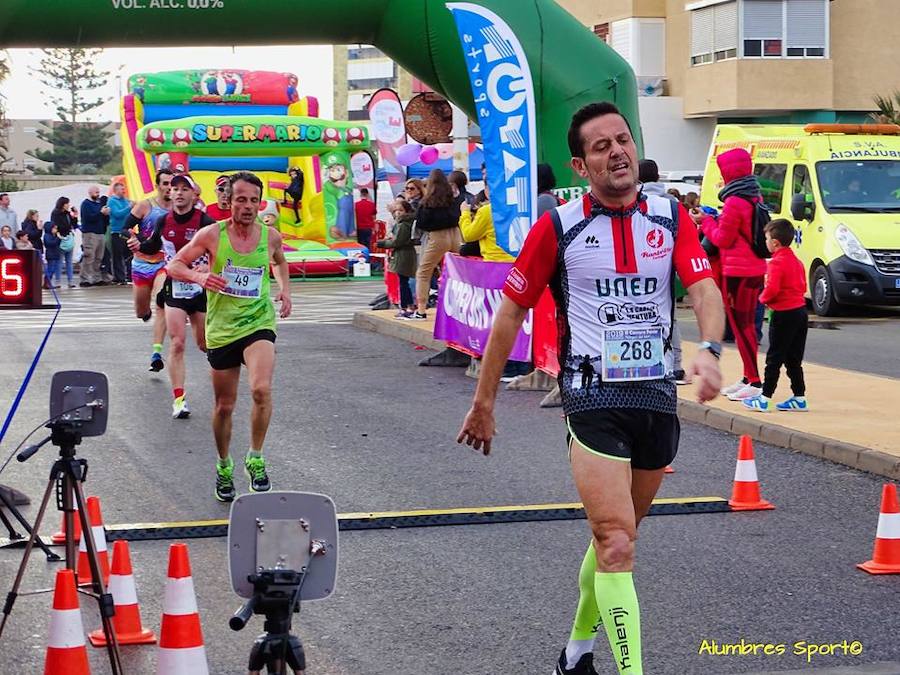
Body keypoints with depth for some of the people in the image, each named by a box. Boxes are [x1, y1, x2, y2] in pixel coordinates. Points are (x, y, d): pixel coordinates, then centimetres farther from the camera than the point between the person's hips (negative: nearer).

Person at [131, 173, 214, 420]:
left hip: (201, 289, -2)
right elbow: (153, 246, 18)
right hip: (174, 288, 2)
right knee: (177, 343, -9)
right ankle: (179, 398, -9)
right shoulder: (163, 221, 1)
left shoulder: (205, 222, -12)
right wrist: (139, 246, -2)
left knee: (204, 344, 12)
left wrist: (208, 266, -30)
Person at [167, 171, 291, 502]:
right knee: (224, 406, 10)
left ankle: (256, 459, -8)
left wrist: (285, 288, 7)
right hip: (221, 328, 0)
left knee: (261, 389, -26)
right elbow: (174, 265, -1)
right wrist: (198, 276, -21)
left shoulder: (270, 235, 0)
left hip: (259, 323, 0)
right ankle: (224, 467, 34)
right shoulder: (212, 234, -7)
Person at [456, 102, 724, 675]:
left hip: (659, 396, 4)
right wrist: (484, 403, 4)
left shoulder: (672, 219, 4)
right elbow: (511, 312, 2)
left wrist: (710, 350, -30)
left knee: (614, 538, 18)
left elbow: (705, 289, -8)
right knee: (617, 547, -16)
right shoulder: (559, 227, -4)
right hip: (593, 398, -4)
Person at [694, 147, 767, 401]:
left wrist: (706, 221, 3)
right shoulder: (754, 198, 11)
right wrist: (712, 220, 14)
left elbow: (723, 239, -12)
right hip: (755, 269, 9)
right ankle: (748, 378, 23)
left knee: (741, 325, -6)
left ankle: (754, 382, -8)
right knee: (746, 324, 16)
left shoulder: (734, 203, -17)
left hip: (738, 273, -9)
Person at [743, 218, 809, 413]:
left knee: (774, 358, -4)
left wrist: (763, 298, -6)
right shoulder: (796, 261, 13)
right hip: (800, 311, 8)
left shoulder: (777, 262, -15)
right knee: (793, 360, 14)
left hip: (784, 315, -8)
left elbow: (772, 288, -24)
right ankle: (799, 398, 14)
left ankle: (764, 398, -1)